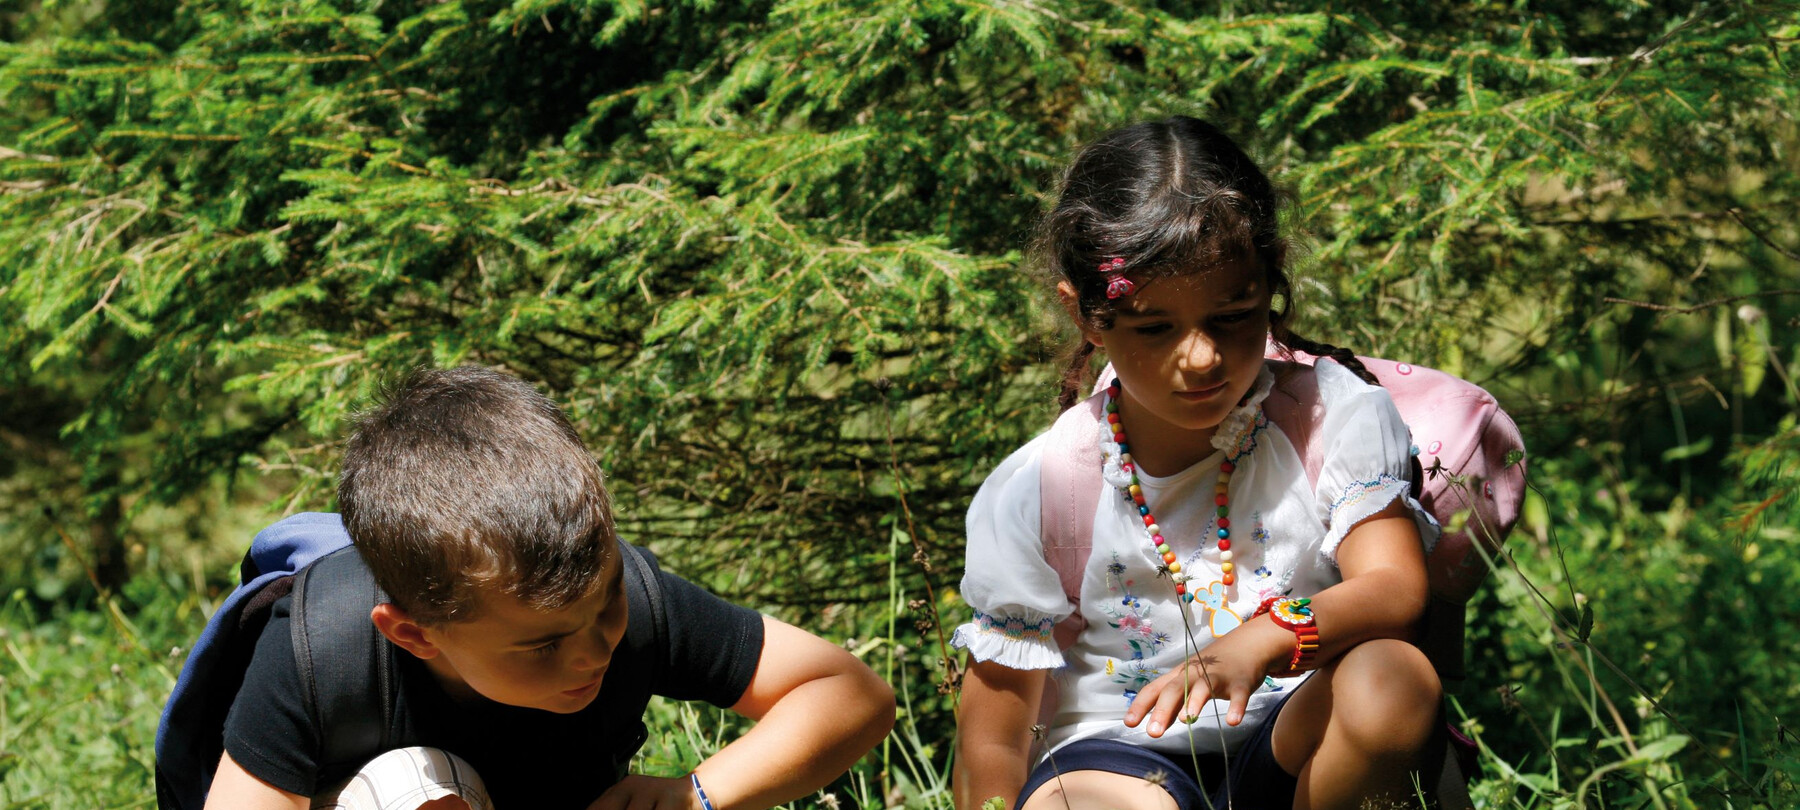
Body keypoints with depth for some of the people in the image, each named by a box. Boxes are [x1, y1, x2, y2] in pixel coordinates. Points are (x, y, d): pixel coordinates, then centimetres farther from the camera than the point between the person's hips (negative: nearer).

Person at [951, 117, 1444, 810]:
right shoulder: (1032, 495, -8)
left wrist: (1262, 641, -38)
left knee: (1393, 679, -32)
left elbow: (1396, 590, -19)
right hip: (1121, 752, -3)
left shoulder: (1336, 411, -5)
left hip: (1290, 752, 3)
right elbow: (993, 739, -2)